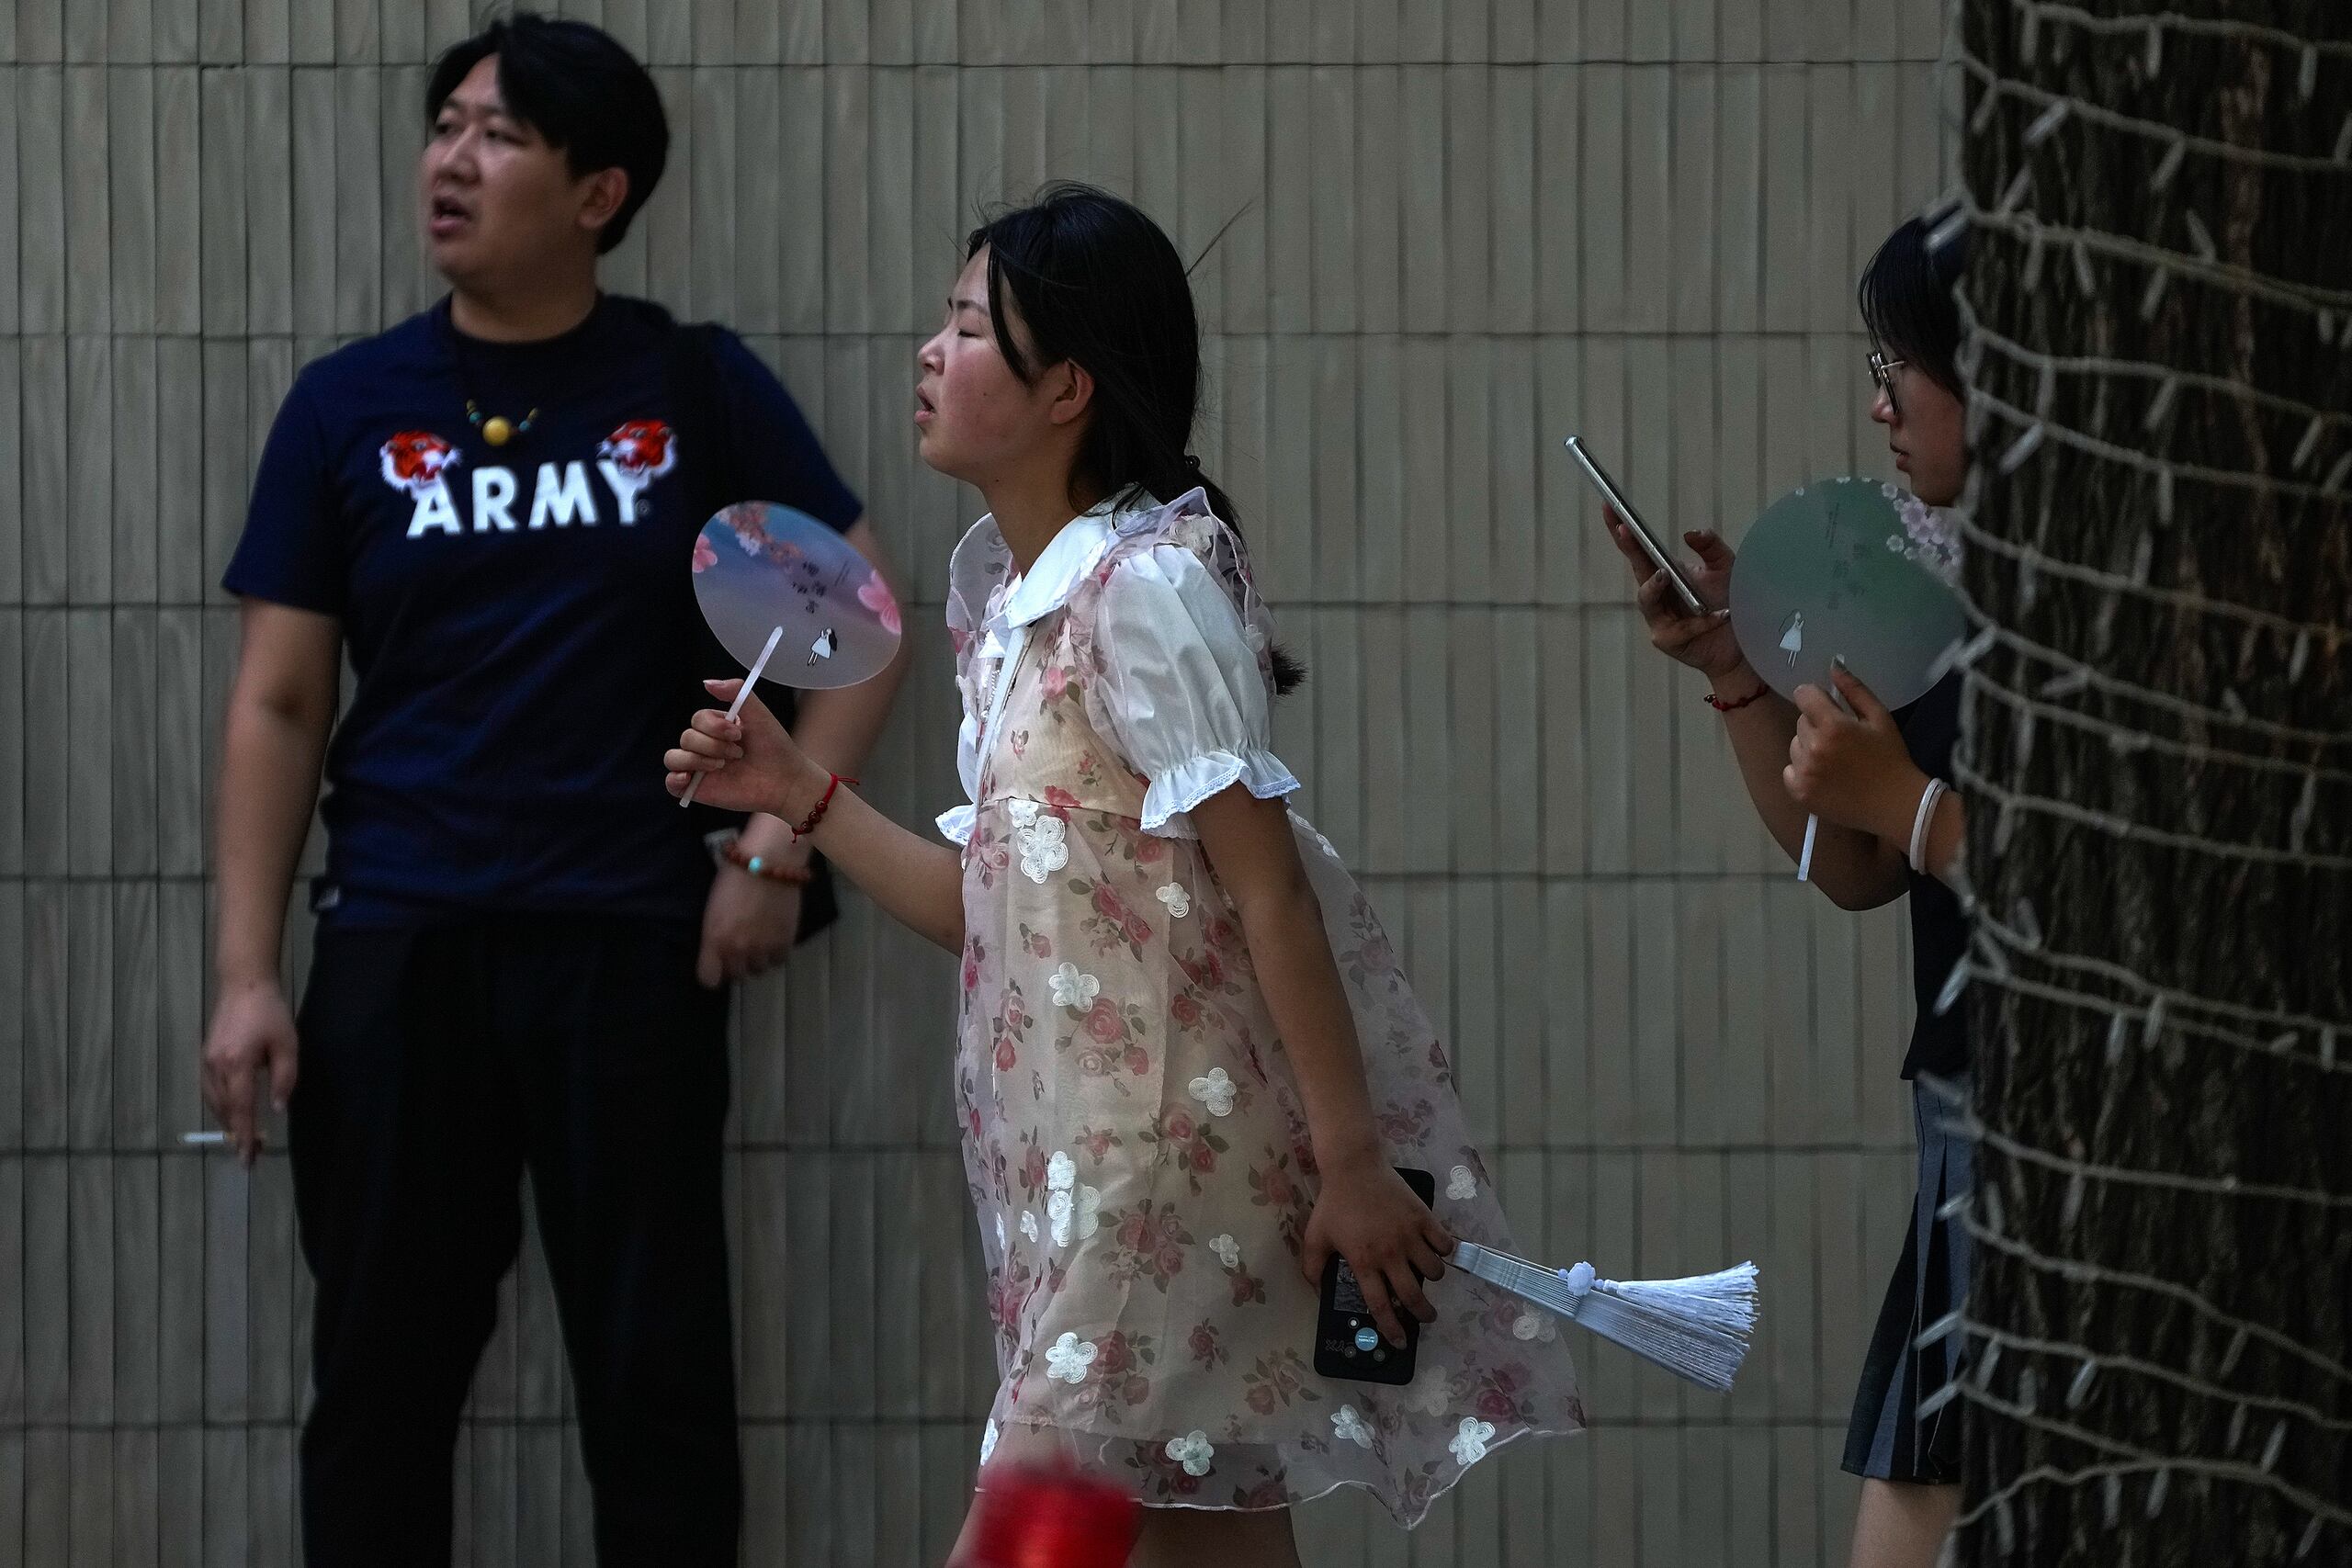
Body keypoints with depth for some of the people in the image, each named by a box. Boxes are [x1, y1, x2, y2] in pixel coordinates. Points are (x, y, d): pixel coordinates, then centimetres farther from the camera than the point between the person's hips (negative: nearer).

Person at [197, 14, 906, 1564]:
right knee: (383, 1373, 6)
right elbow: (278, 705, 5)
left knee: (658, 1371, 4)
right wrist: (248, 974, -1)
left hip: (631, 942, -1)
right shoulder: (351, 406, 4)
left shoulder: (698, 391, 1)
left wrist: (779, 842, -5)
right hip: (398, 947, 1)